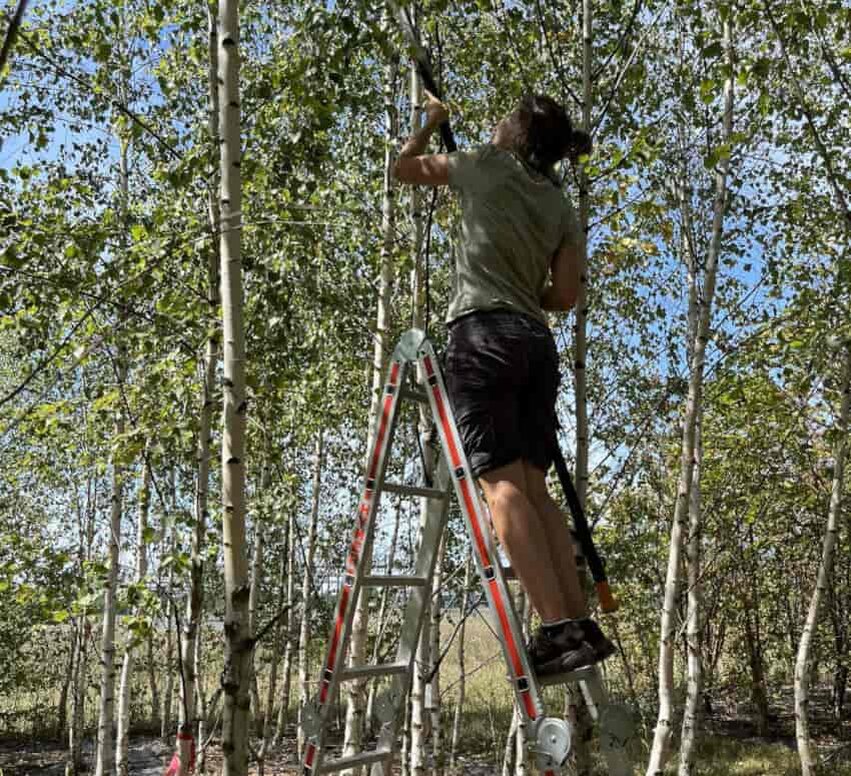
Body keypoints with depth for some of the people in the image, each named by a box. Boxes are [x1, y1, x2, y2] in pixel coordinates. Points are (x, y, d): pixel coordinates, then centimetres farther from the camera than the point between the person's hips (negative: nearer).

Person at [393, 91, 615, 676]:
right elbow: (566, 296, 14)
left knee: (501, 482, -13)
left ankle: (558, 627, -21)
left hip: (484, 333, -6)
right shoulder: (563, 209, 19)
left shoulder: (488, 166, 8)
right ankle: (581, 623, 0)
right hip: (537, 342, 6)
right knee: (533, 485, 6)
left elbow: (403, 167, 22)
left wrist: (432, 123, 40)